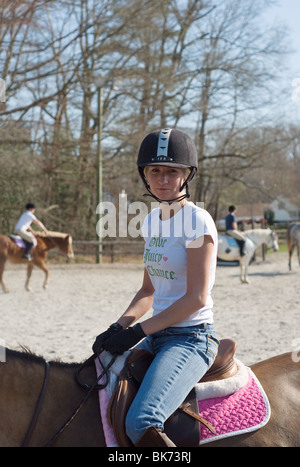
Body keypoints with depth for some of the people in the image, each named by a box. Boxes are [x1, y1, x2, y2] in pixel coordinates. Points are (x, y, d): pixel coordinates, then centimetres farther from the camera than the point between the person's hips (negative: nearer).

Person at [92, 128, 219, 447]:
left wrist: (137, 331, -15)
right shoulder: (152, 221, 12)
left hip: (192, 337, -8)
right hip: (157, 336, 8)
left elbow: (196, 298, -16)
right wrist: (119, 327, -1)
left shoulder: (197, 221, -12)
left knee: (141, 423, -27)